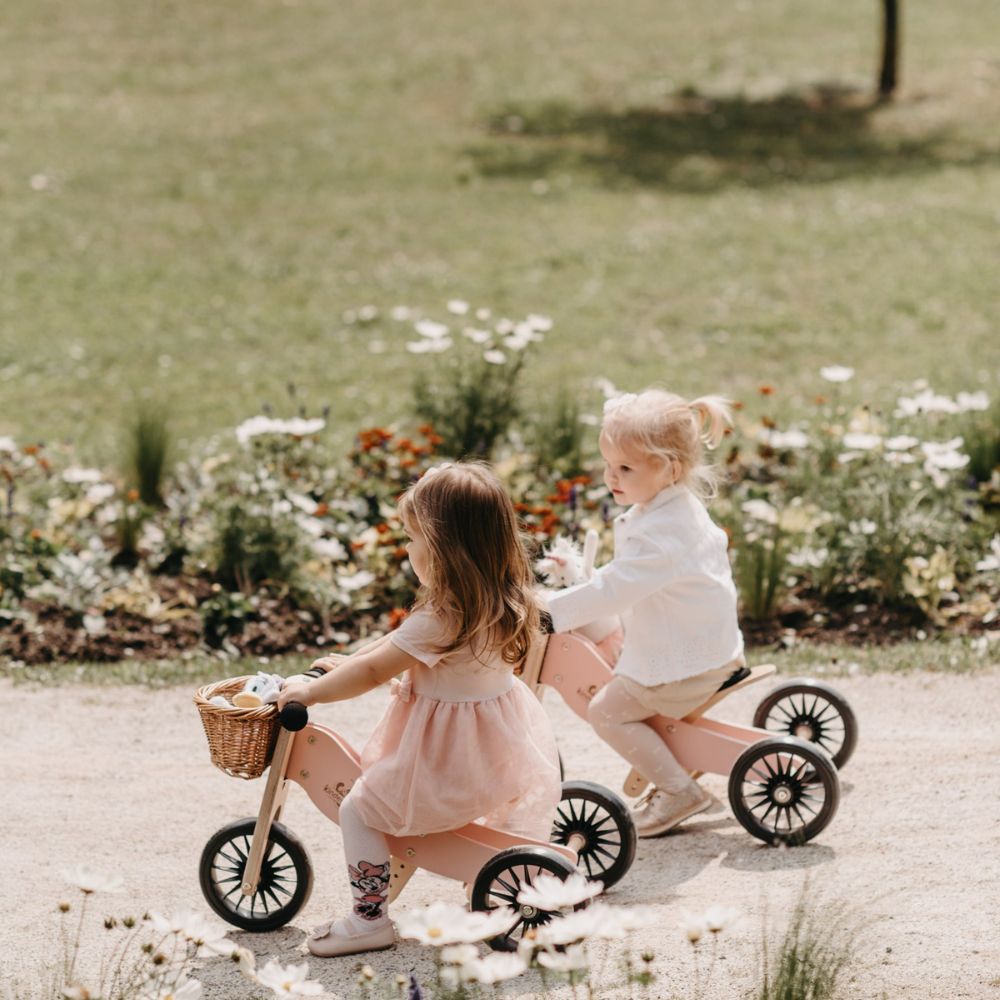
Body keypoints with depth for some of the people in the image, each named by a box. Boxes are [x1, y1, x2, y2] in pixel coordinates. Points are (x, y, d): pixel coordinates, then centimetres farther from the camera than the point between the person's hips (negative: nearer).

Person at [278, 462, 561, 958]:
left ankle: (370, 919, 3)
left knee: (358, 809, 2)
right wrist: (347, 661, 16)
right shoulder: (501, 601, 2)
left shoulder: (441, 617, -26)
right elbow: (401, 641, 13)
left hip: (449, 760, -8)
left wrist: (310, 690, -7)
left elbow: (372, 672, -19)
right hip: (502, 745, 8)